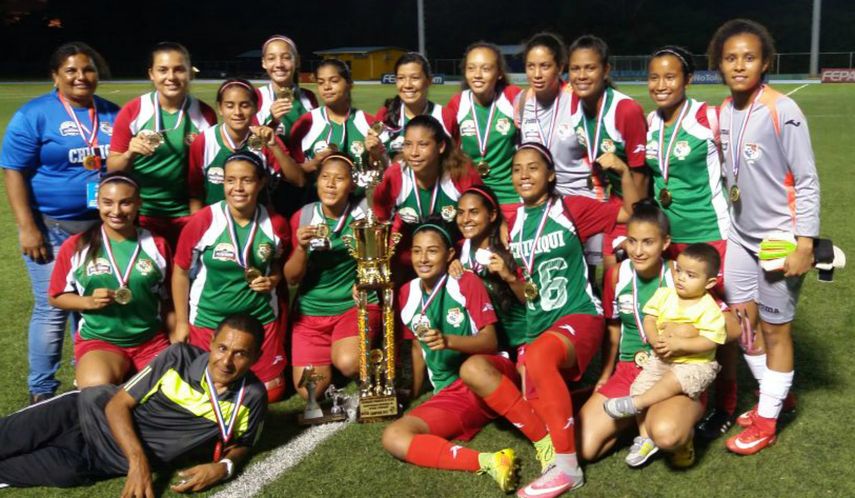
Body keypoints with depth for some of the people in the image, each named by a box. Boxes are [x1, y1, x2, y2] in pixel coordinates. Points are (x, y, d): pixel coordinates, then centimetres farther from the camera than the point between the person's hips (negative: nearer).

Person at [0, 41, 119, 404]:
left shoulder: (113, 115, 10)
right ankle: (41, 393, 10)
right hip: (52, 227, -4)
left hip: (103, 226, 5)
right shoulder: (34, 115, -4)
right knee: (52, 309, -4)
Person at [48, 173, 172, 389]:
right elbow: (55, 297, 7)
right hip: (97, 340, -2)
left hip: (152, 340, 2)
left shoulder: (157, 246, 3)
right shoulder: (75, 247, -1)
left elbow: (168, 302, 9)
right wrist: (89, 301, -12)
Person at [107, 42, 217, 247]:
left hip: (186, 214, 1)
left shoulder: (205, 114, -1)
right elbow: (112, 168, -3)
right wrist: (129, 155, -23)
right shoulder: (132, 112, -6)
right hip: (141, 214, -1)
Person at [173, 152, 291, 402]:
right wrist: (181, 322, -3)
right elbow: (181, 271, -5)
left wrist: (273, 280, -11)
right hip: (208, 321, -2)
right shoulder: (202, 221, -16)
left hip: (262, 319, 2)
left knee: (272, 392, 9)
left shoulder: (276, 224, -7)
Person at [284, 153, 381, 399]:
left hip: (357, 304, -2)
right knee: (310, 392, -5)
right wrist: (301, 247, -18)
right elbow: (291, 279, -1)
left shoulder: (365, 213, -6)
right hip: (311, 310, 2)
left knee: (348, 363, -29)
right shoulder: (303, 217, -1)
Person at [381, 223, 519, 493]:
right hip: (451, 395, 5)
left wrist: (448, 340, -26)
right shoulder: (407, 294, 8)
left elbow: (490, 341, -10)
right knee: (393, 438, -22)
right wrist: (412, 394, 25)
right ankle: (487, 461, -33)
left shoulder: (467, 283, -5)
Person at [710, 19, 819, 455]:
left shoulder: (782, 111, -17)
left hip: (779, 238, -6)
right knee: (741, 320, 13)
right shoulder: (724, 111, 2)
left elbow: (807, 181, -16)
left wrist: (804, 243, -18)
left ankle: (767, 420, 20)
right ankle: (773, 395, 35)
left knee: (775, 328, 5)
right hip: (740, 235, 7)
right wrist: (728, 226, 13)